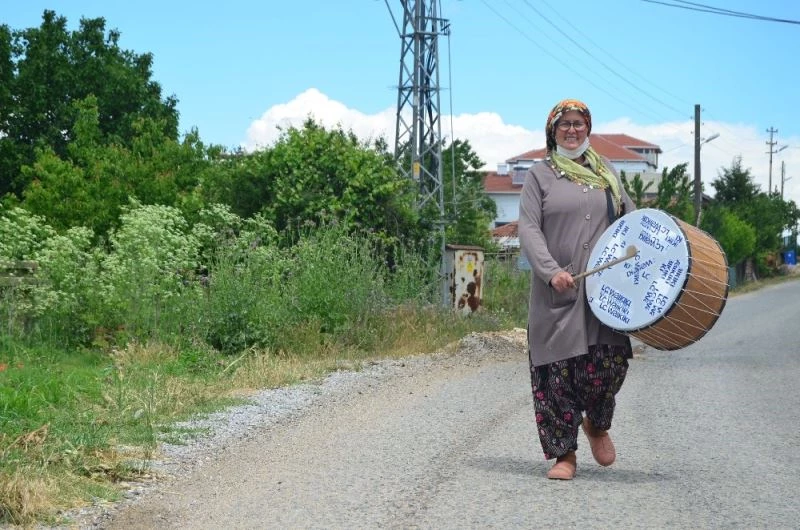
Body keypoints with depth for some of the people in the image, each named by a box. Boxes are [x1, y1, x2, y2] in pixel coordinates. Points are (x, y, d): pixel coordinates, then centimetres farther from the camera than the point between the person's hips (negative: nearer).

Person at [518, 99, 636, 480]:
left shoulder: (606, 173, 17)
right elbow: (528, 228, -3)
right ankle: (564, 454, 7)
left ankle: (597, 426, 19)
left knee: (608, 360, -11)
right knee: (558, 369, -3)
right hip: (557, 291, -2)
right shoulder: (540, 175, 6)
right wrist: (551, 270, -18)